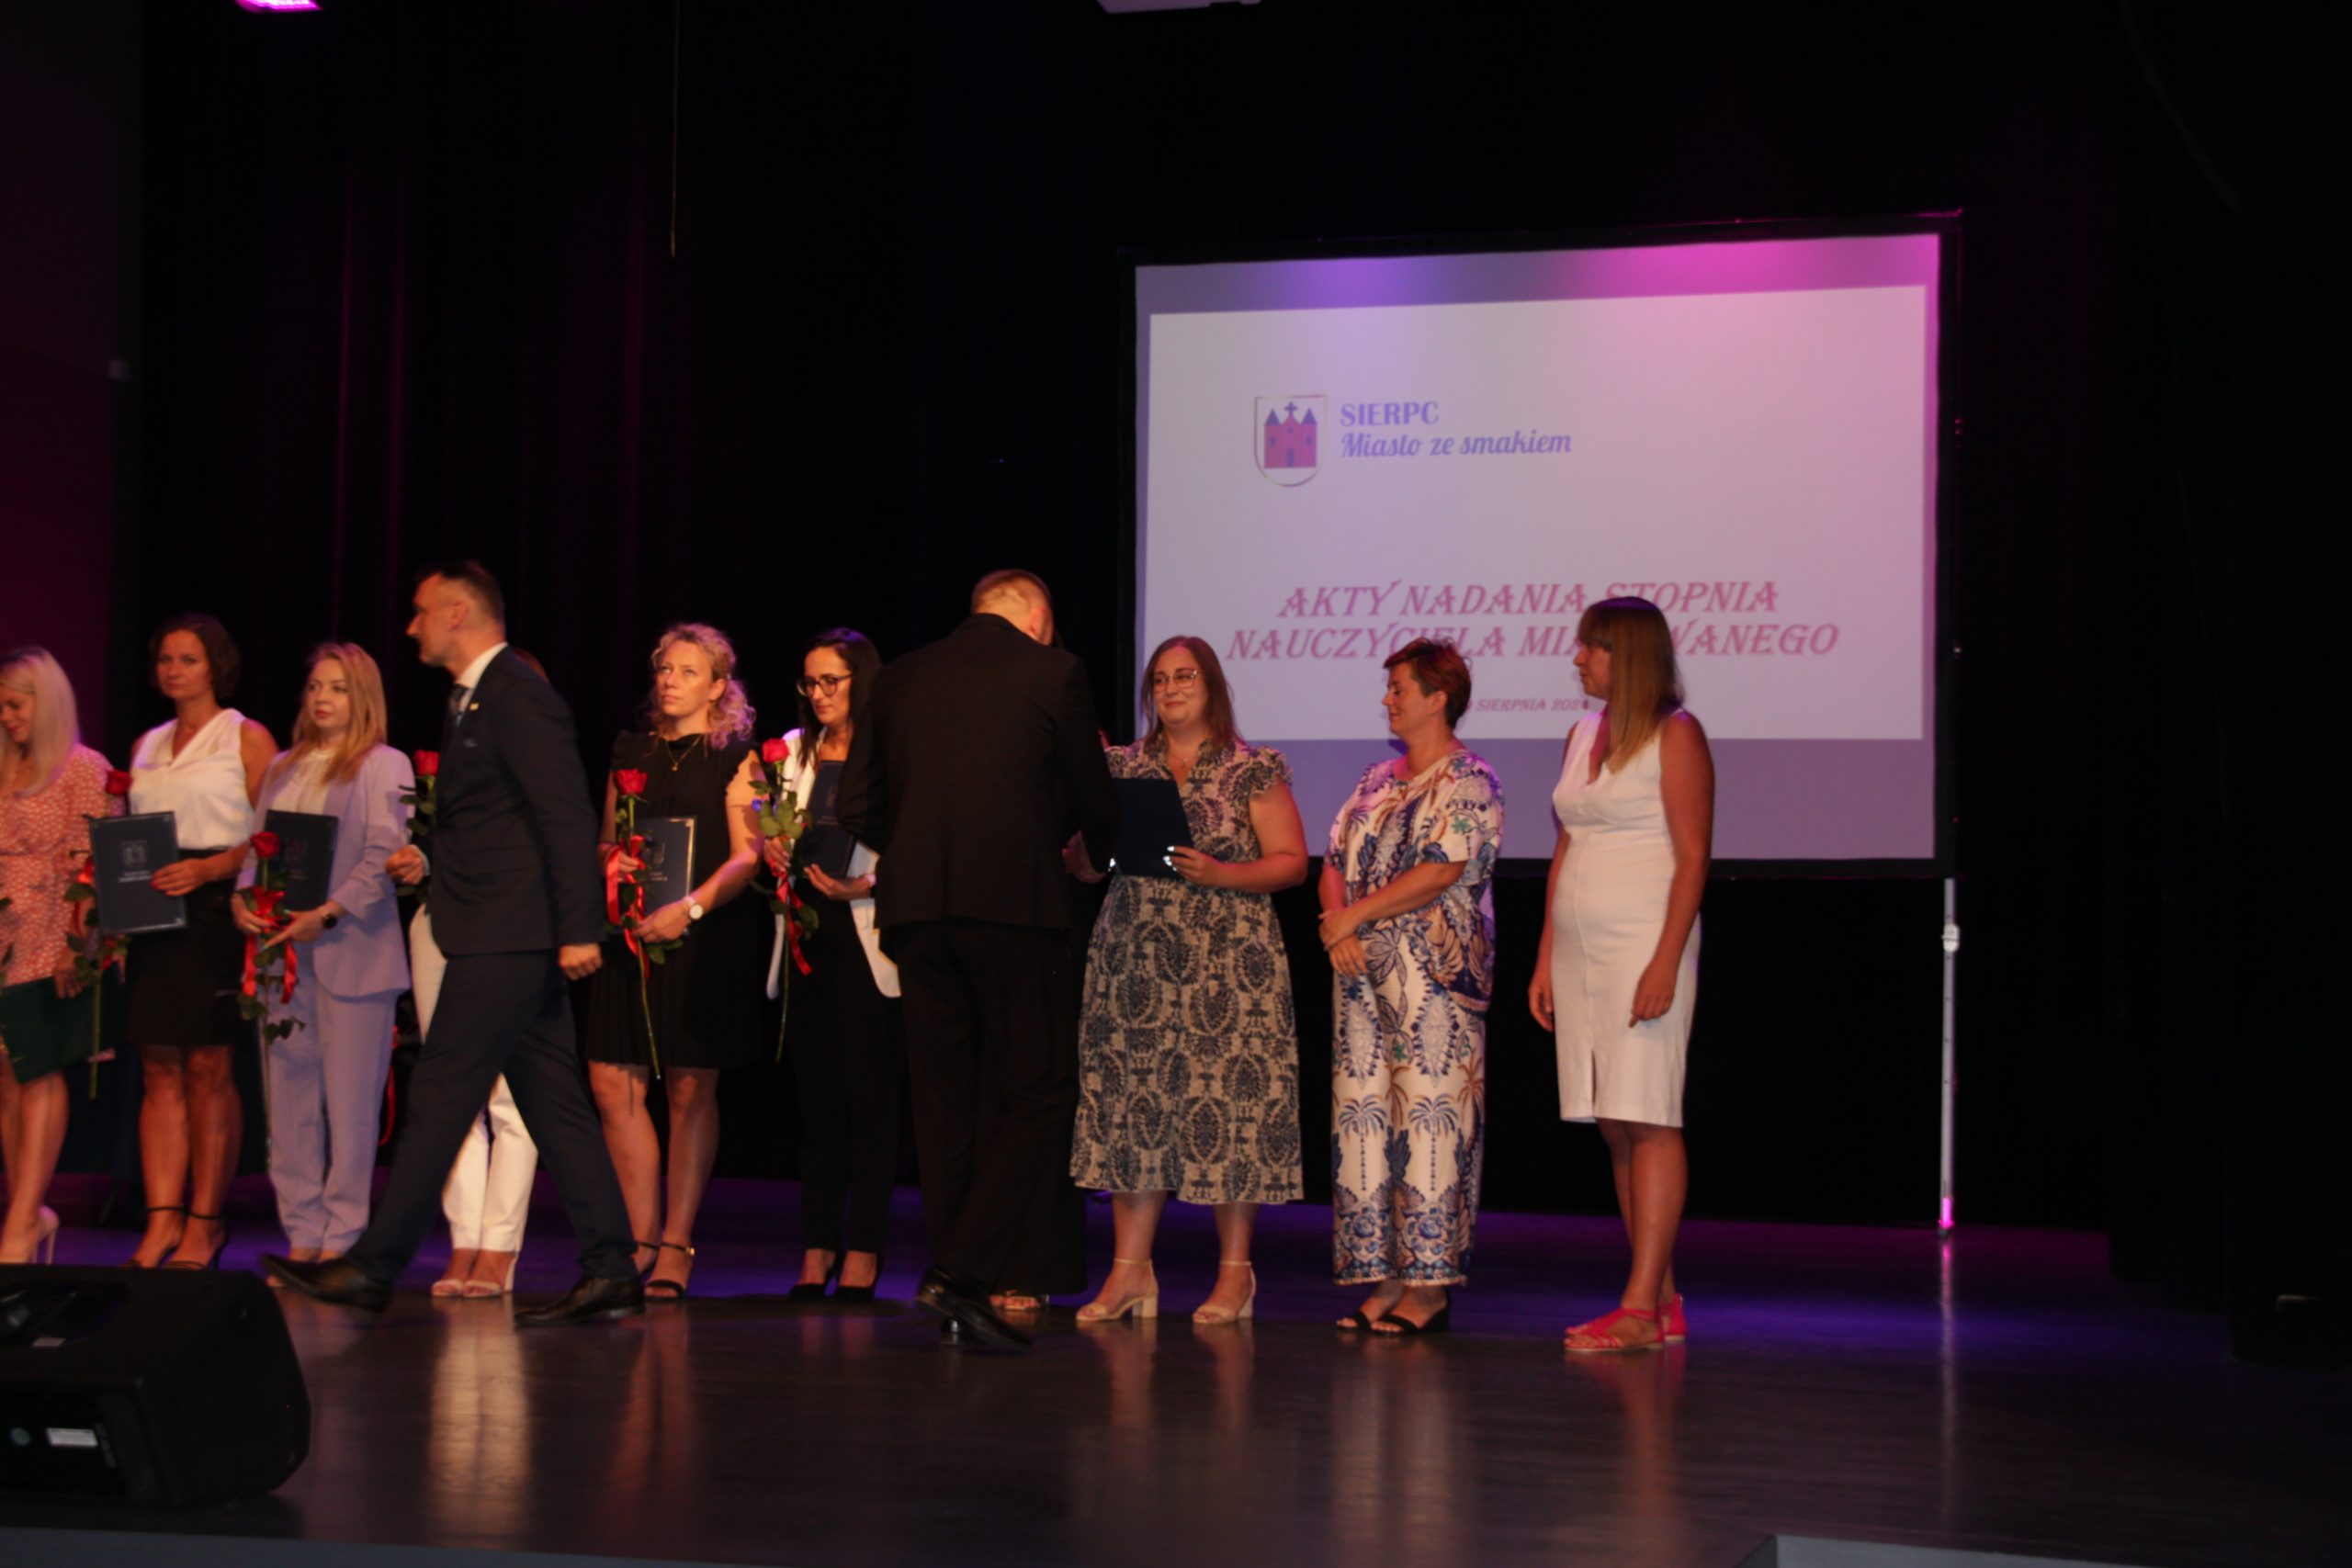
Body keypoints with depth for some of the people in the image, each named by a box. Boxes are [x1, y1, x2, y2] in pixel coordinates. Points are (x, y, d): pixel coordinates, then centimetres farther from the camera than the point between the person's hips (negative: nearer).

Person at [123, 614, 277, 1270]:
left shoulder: (247, 739, 2)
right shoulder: (147, 747, 20)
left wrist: (207, 869, -19)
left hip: (217, 910, -6)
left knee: (208, 1069, -5)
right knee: (159, 1070, 1)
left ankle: (204, 1224, -1)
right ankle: (162, 1221, 0)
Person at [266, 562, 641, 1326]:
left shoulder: (517, 696, -12)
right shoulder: (473, 700, 19)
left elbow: (567, 817, -18)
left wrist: (578, 930, -22)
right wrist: (431, 860, 13)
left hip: (508, 941, -10)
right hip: (505, 942, 10)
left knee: (440, 1098, -7)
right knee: (555, 1107, 7)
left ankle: (373, 1267, -4)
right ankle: (609, 1273, 7)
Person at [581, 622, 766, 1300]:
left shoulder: (735, 757, 1)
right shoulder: (630, 752, 15)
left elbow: (747, 856, -6)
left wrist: (691, 907, -20)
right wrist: (609, 864, -3)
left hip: (705, 939, -4)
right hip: (630, 934, 4)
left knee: (691, 1091, -2)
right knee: (614, 1086, -3)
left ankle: (677, 1246, 5)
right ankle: (644, 1238, 8)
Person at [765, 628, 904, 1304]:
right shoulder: (794, 749, 15)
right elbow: (774, 827, 19)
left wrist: (863, 885, -21)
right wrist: (773, 848, -1)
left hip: (866, 938, -6)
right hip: (808, 938, 6)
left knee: (870, 1098, -3)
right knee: (816, 1096, 7)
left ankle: (862, 1252, 2)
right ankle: (817, 1249, 11)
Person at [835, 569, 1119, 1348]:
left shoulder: (900, 678, 14)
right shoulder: (1052, 672, 2)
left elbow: (858, 806, 14)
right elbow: (1095, 803, 8)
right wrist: (1096, 854, 31)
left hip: (915, 905, 5)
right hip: (1015, 899, -5)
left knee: (944, 1098, 11)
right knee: (1038, 1089, -1)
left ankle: (953, 1273, 13)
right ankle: (965, 1273, -12)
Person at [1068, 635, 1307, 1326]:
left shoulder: (1253, 771, 3)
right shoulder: (1122, 766, 14)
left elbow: (1290, 862, -1)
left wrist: (1218, 873, -15)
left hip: (1227, 959, -3)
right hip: (1133, 954, 3)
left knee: (1226, 1103, -6)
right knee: (1130, 1104, -1)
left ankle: (1235, 1271, 3)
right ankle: (1130, 1269, 4)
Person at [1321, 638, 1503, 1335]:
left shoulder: (1468, 782, -5)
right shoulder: (1377, 781, 18)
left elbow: (1439, 874, -15)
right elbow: (1335, 865, 17)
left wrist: (1355, 914, -11)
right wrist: (1336, 924, -3)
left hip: (1435, 974, -8)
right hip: (1364, 973, 8)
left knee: (1429, 1118, -8)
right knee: (1363, 1115, 5)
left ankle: (1430, 1285, -5)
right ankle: (1382, 1277, 9)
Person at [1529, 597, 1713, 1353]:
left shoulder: (1674, 734, -5)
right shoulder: (1582, 735, 16)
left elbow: (1693, 857, -11)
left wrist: (1666, 962, -19)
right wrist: (1546, 956, 14)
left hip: (1644, 942, -7)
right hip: (1580, 945, 7)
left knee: (1647, 1119, -9)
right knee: (1615, 1125, 5)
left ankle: (1641, 1306, -10)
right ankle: (1661, 1299, 9)